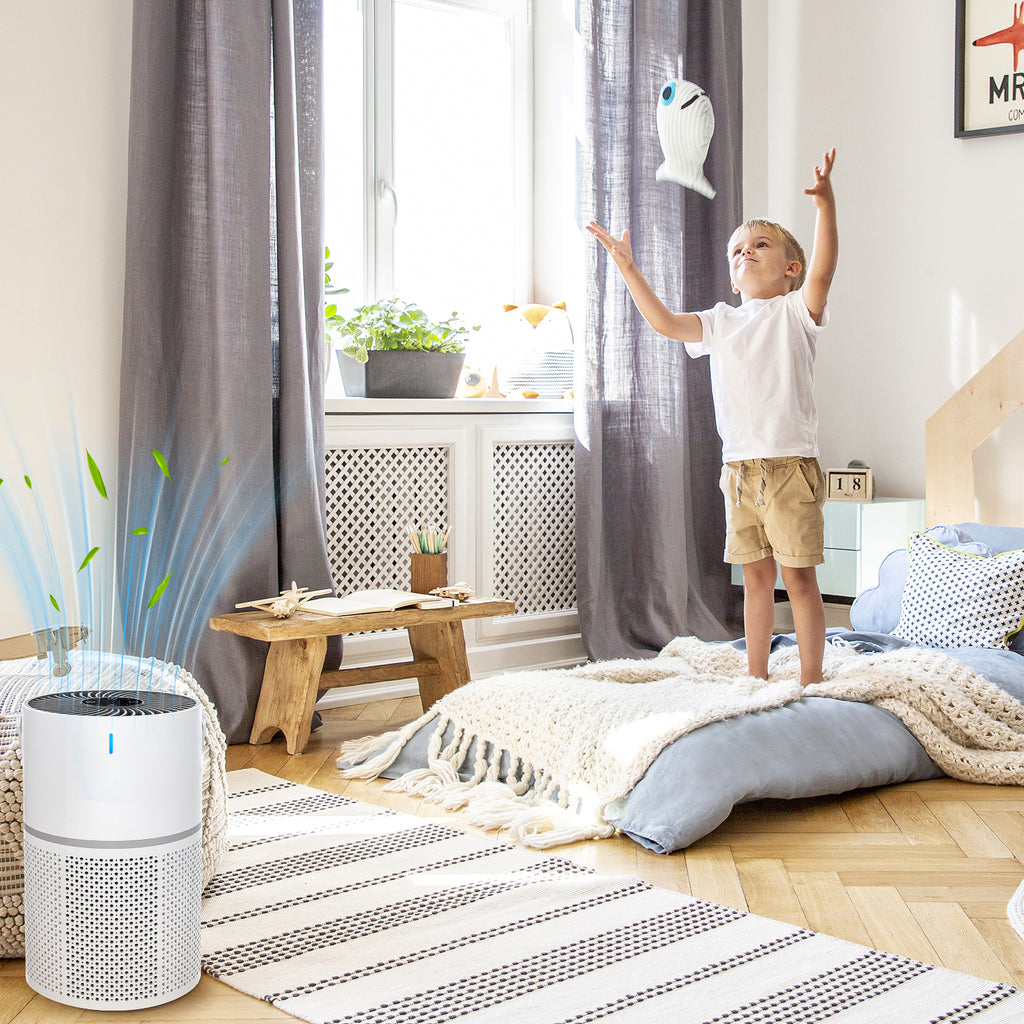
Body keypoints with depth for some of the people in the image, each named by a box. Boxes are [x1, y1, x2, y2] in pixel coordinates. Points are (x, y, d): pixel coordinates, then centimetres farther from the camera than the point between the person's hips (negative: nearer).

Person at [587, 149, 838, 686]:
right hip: (739, 466, 5)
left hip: (791, 464, -5)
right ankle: (757, 678, 22)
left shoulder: (796, 311, -1)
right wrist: (627, 266, -1)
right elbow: (664, 321, 5)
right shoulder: (721, 321, 14)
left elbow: (821, 271, -19)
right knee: (756, 577, 13)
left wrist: (825, 204, -33)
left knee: (799, 577, -1)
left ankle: (812, 683, 8)